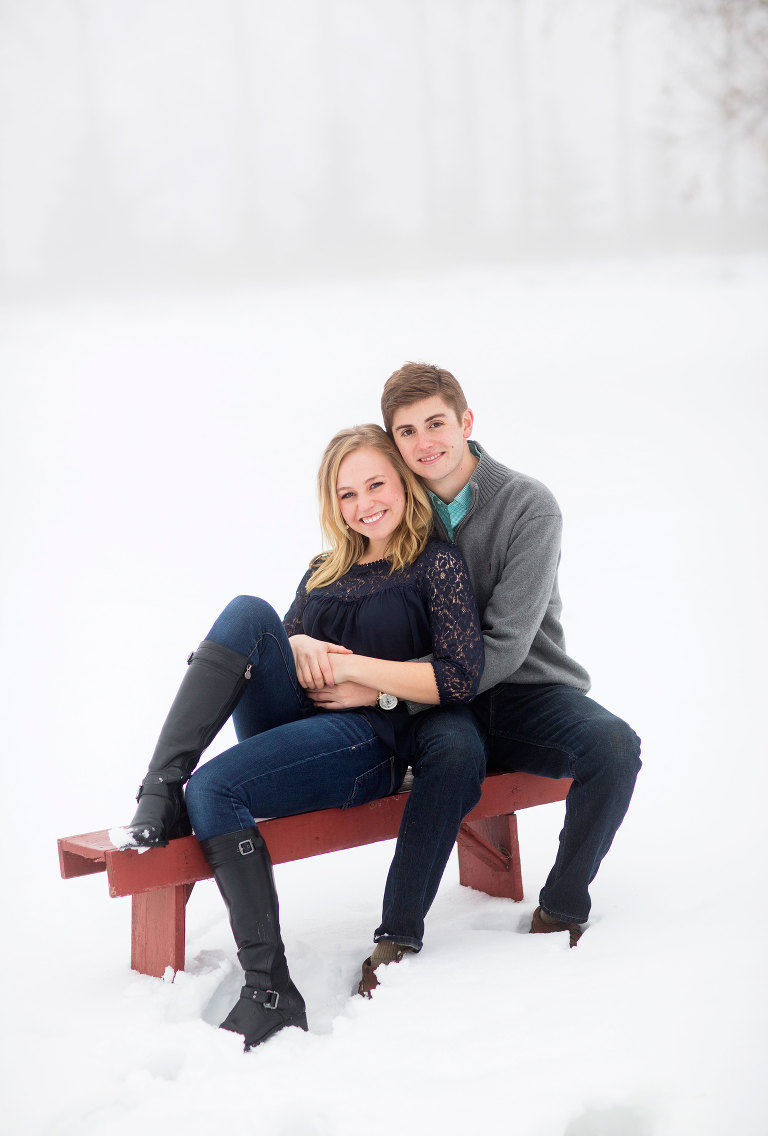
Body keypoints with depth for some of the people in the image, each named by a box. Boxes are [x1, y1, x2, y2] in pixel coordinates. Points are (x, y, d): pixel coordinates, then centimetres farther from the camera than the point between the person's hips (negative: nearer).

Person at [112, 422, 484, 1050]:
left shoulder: (439, 565, 5)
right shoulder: (324, 571, 23)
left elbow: (461, 678, -6)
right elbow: (276, 641, 23)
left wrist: (349, 668, -10)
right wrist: (296, 647, -1)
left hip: (369, 744, -6)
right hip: (291, 725, 6)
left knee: (215, 787, -30)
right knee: (248, 612, -19)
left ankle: (272, 991, -27)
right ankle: (160, 794, -27)